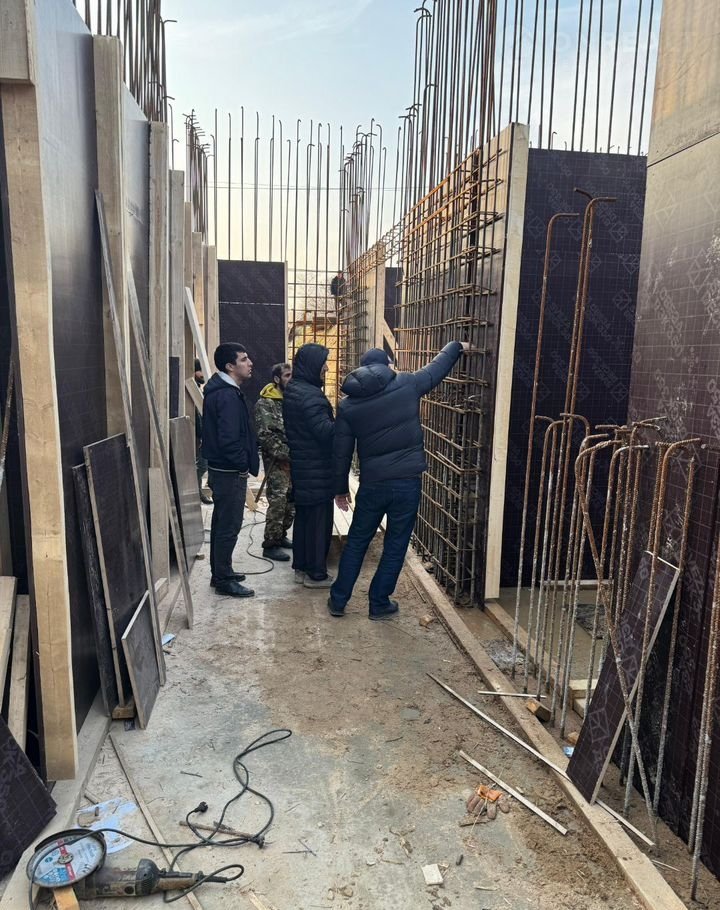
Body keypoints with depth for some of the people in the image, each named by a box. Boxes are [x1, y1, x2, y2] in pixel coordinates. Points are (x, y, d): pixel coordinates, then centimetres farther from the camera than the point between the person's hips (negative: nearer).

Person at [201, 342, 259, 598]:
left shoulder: (222, 390, 12)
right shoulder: (228, 395, -21)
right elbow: (229, 440, -28)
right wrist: (244, 463, -14)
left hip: (222, 469, 11)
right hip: (230, 472, -11)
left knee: (222, 523, 18)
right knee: (229, 526, -1)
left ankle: (220, 573, 30)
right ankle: (224, 580, 9)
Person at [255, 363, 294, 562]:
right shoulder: (265, 403, -9)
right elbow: (265, 434, -15)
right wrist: (285, 453, -18)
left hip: (294, 460, 7)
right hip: (276, 462, -7)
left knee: (292, 502, 11)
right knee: (277, 503, -7)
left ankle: (281, 536, 27)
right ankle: (270, 545, 3)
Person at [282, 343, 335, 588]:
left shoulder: (292, 390, 10)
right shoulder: (310, 395, -21)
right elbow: (325, 430, -26)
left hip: (300, 466, 10)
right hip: (317, 469, -10)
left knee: (303, 516, 17)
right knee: (319, 519, 1)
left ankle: (301, 567, 27)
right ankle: (316, 574, 10)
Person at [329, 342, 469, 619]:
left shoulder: (348, 405, 2)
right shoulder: (407, 384, -2)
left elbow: (341, 452, 5)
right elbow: (438, 367, 15)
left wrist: (340, 488, 15)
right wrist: (456, 346, 34)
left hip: (372, 484, 2)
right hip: (407, 482, -1)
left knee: (356, 541, 17)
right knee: (396, 545, 12)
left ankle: (338, 600, 25)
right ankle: (379, 604, 21)